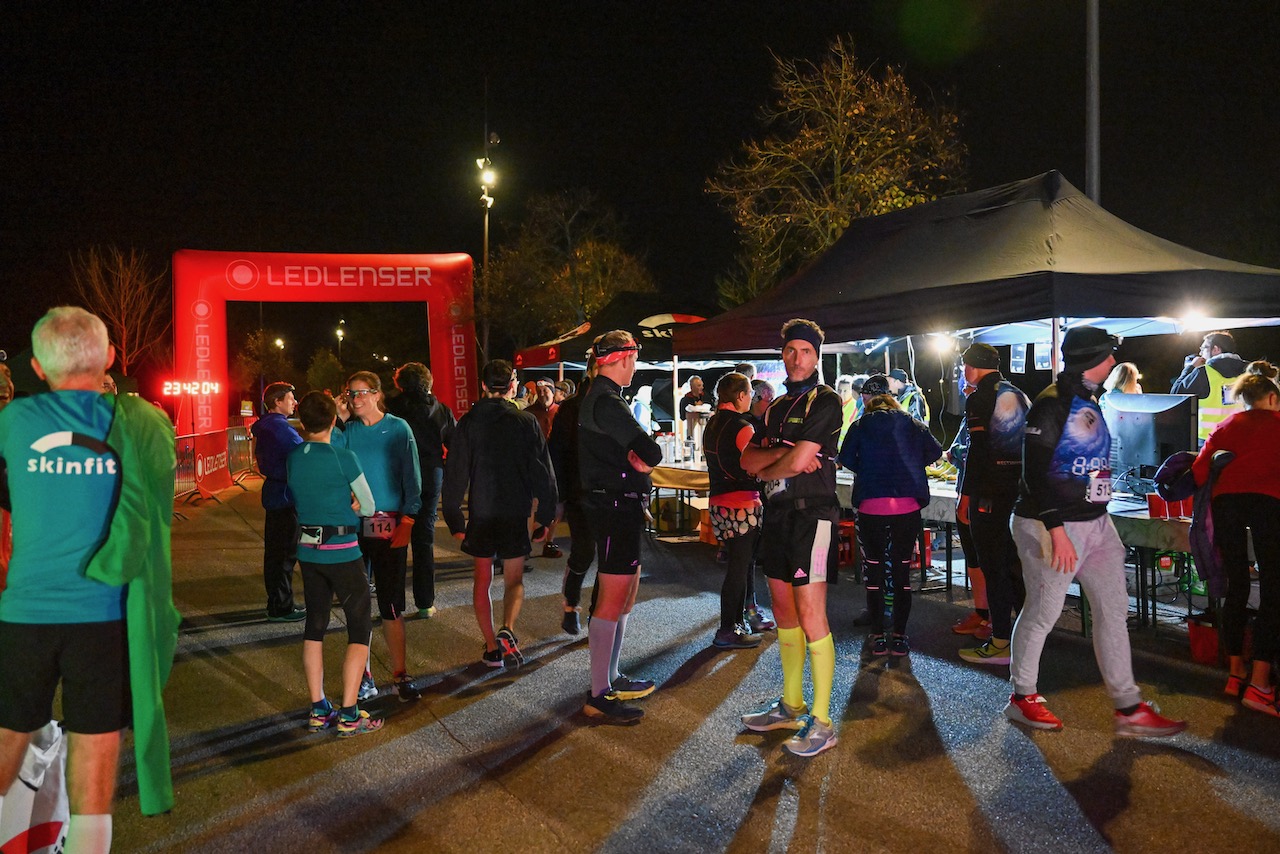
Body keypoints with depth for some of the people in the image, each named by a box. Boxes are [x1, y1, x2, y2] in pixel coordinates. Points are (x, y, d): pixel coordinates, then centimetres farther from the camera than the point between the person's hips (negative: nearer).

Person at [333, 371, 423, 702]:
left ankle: (399, 675, 10)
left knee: (391, 604, -1)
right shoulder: (347, 432, 8)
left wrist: (407, 521, -10)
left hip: (389, 526, -3)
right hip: (353, 525, 3)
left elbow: (411, 477, -4)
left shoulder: (398, 429, -2)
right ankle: (363, 676, 17)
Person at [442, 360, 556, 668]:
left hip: (480, 513, 1)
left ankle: (492, 647, 15)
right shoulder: (526, 421, -5)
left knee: (482, 579, 14)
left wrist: (454, 519, 7)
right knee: (514, 579, 10)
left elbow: (455, 473, 1)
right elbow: (542, 472, -5)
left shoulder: (468, 422, 0)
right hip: (516, 512, -1)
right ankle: (507, 630, -15)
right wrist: (546, 517, 2)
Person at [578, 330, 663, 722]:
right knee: (612, 602, -7)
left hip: (622, 508, 11)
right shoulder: (607, 402, -18)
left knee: (625, 597, 18)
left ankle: (612, 678, 29)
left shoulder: (601, 396, 17)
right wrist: (643, 461, -4)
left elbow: (635, 450, 16)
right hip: (617, 508, -11)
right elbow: (651, 453, -25)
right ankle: (599, 696, -1)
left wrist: (636, 460, -4)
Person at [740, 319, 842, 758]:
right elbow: (749, 461, 6)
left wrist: (767, 468, 2)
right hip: (777, 515, 8)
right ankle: (790, 705, 25)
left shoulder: (825, 402, -7)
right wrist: (785, 451, -12)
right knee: (784, 612, 13)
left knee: (811, 617, -8)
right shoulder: (776, 407, 17)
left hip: (811, 515, -8)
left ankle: (821, 721, 0)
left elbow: (799, 461, -17)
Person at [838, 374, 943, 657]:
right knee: (902, 570, 9)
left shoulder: (861, 425, 2)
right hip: (907, 507, 1)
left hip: (871, 507, -1)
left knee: (873, 570, 9)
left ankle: (878, 636, 11)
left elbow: (845, 458, -4)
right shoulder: (911, 423, 7)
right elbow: (935, 451, 8)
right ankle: (899, 636, 11)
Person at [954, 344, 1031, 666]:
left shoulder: (979, 399, -11)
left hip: (990, 494, -8)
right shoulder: (1019, 395, 13)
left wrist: (965, 495, -13)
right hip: (1019, 491, 8)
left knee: (993, 567, -3)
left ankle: (1000, 643, 0)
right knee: (1015, 562, 16)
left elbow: (977, 450, -17)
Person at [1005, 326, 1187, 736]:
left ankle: (1129, 709, 14)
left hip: (1095, 522, 9)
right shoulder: (1052, 403, -15)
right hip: (1054, 523, -9)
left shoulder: (1089, 402, 15)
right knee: (1042, 613, 2)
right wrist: (1057, 530, -25)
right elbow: (1034, 472, -21)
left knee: (1114, 610, 8)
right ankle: (1022, 697, 19)